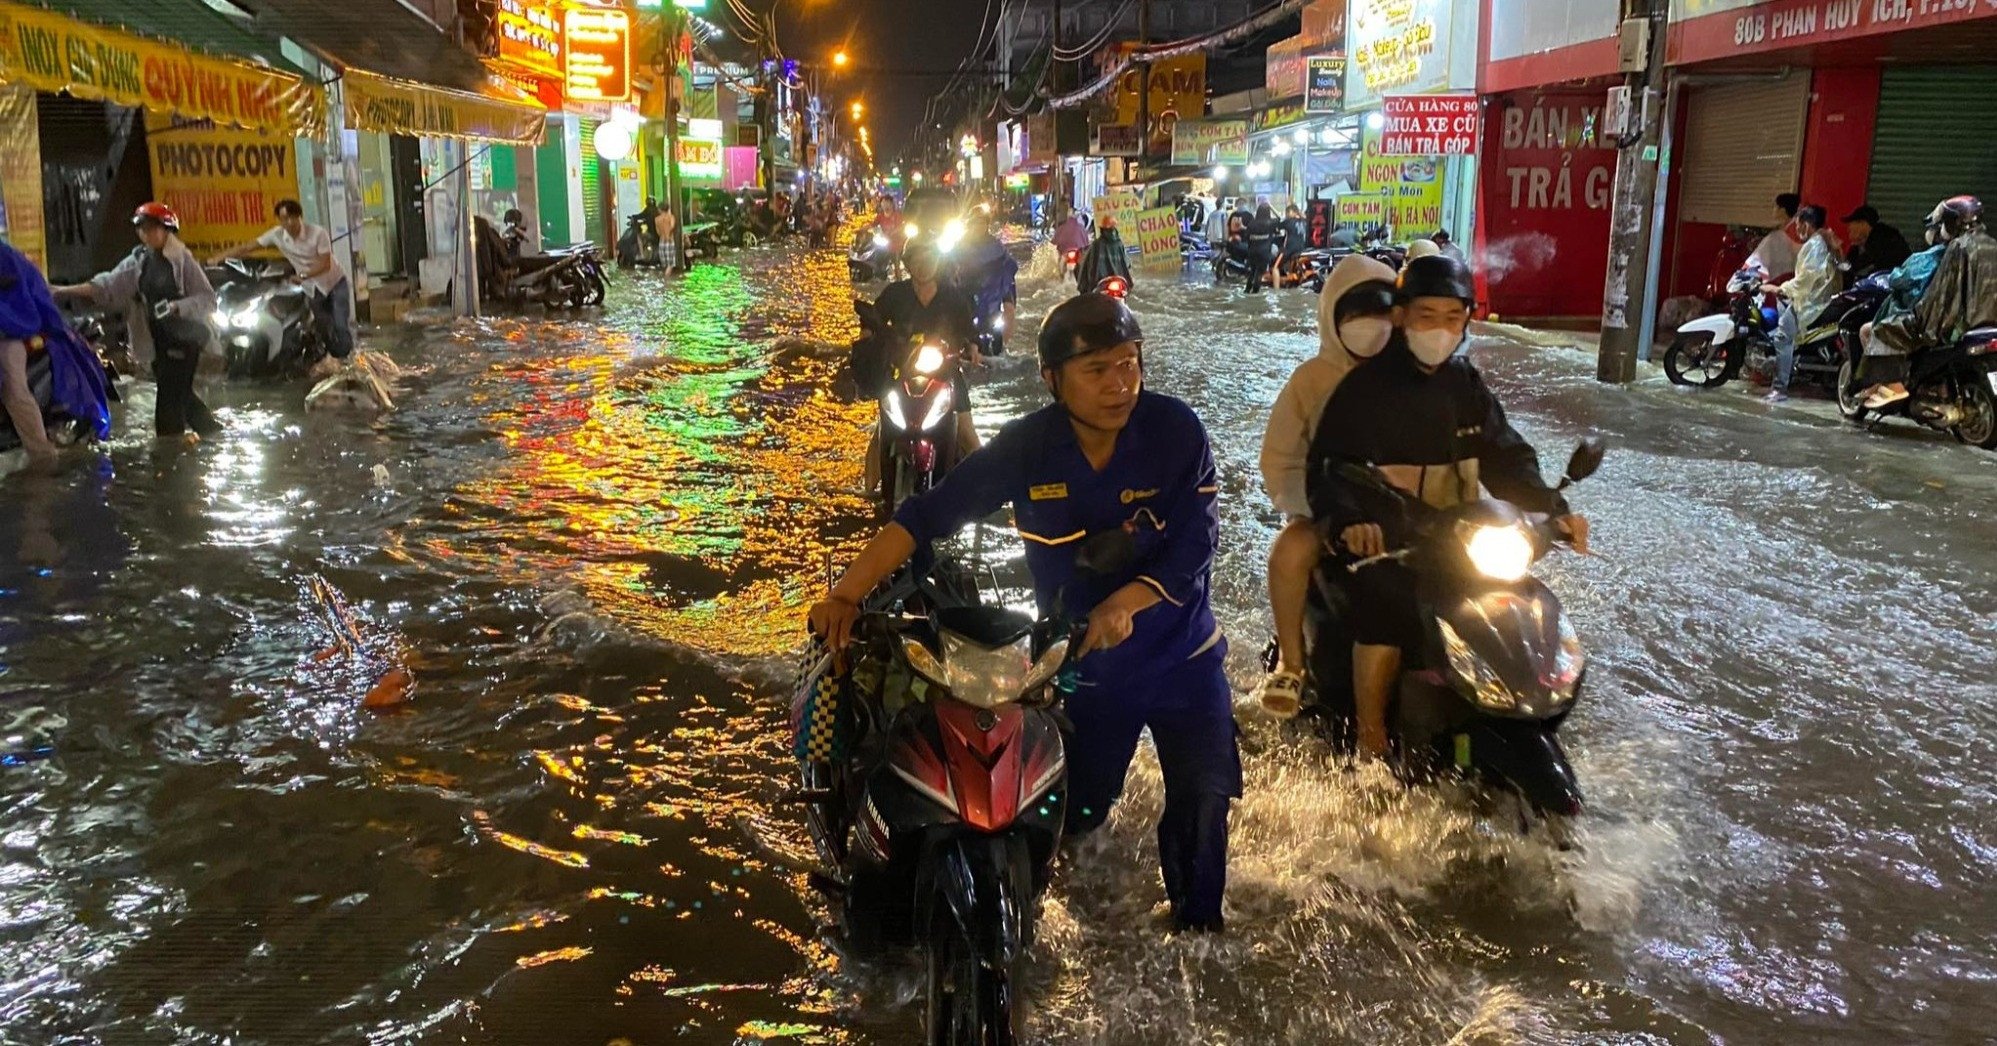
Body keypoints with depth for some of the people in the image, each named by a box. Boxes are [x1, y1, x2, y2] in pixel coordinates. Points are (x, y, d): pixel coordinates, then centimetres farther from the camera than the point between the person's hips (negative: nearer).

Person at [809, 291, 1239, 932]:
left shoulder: (1176, 430, -16)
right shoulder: (1025, 447, -14)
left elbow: (1195, 543, -19)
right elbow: (926, 515, -15)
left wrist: (1125, 603, -35)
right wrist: (848, 594, -23)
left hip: (1180, 652, -1)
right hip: (1084, 664, 1)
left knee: (1204, 791, -6)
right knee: (1075, 816, 13)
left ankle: (1197, 921, 21)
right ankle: (1096, 795, 51)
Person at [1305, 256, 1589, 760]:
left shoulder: (1466, 385, 11)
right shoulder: (1364, 388, -6)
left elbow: (1507, 456, 11)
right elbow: (1330, 464, -15)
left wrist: (1552, 509, -5)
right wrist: (1349, 517, -35)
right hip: (1380, 539, -5)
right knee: (1387, 613, -25)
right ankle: (1372, 745, -9)